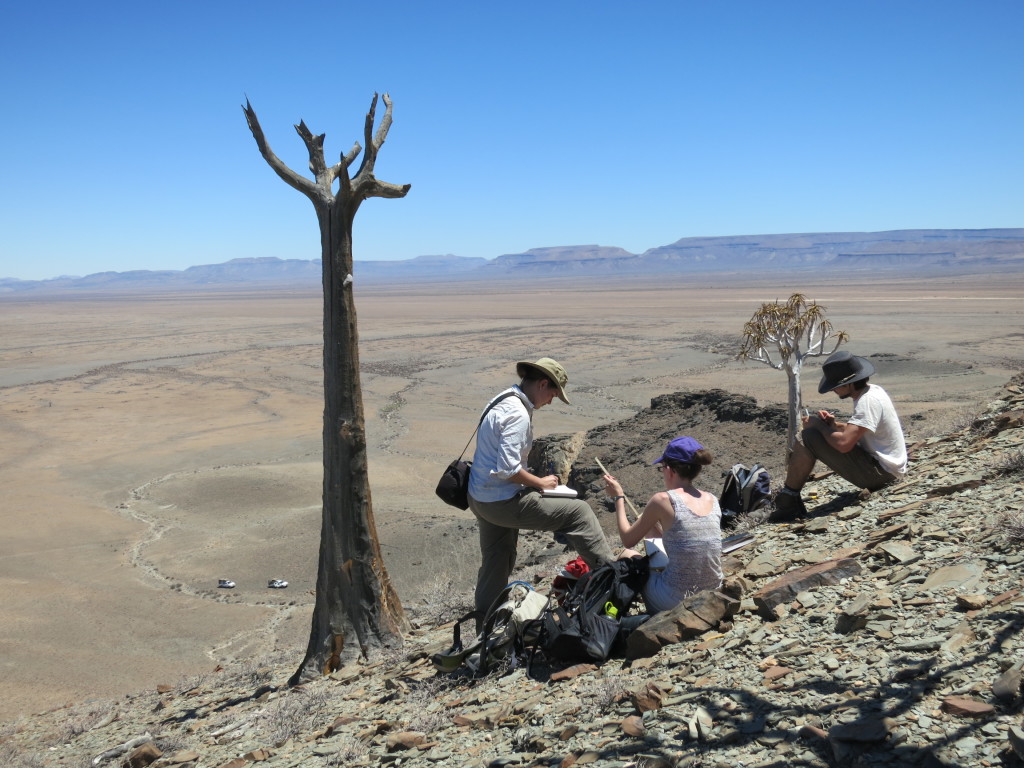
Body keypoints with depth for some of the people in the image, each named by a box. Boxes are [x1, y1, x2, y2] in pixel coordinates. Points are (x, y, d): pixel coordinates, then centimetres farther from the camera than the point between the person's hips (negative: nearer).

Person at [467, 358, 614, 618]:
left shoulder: (503, 402, 10)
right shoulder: (517, 414, -21)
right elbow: (508, 469, -26)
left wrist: (532, 480, 13)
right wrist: (540, 483, -11)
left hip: (480, 497, 10)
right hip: (503, 502, -10)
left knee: (496, 563, 21)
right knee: (578, 511, -3)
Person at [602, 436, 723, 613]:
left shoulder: (663, 500, -14)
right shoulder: (712, 500, 2)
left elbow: (628, 540, -1)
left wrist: (618, 497, 9)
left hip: (676, 602, -6)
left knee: (627, 555, 21)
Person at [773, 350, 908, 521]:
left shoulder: (868, 401, -22)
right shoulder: (873, 390, 8)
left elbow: (843, 443, -32)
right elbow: (855, 431, 21)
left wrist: (819, 425, -14)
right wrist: (833, 425, 2)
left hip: (879, 473, -10)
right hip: (889, 469, 10)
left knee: (808, 438, -15)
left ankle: (787, 501, -2)